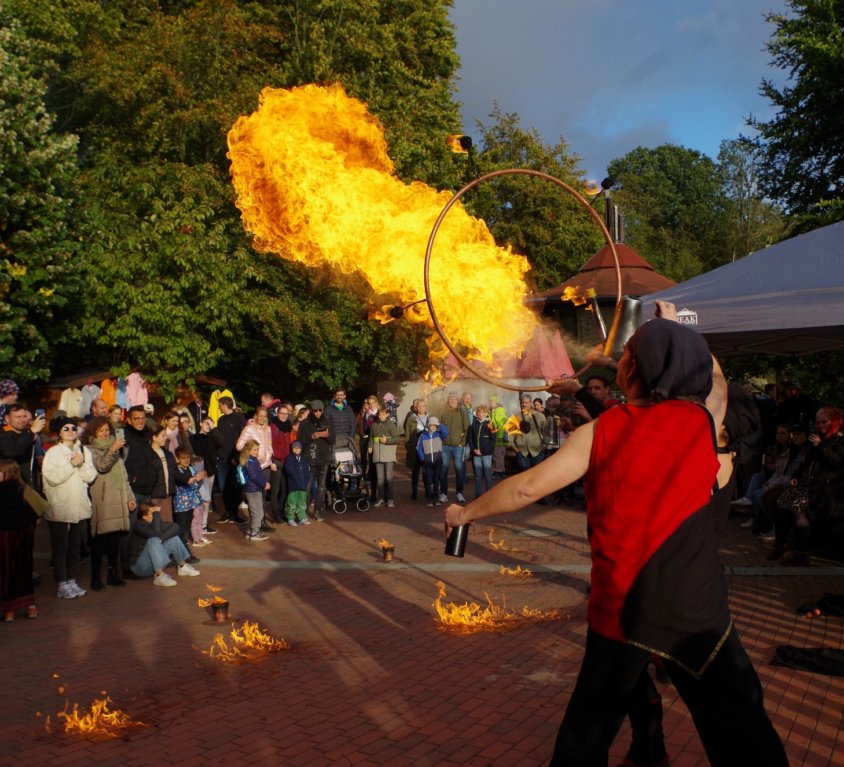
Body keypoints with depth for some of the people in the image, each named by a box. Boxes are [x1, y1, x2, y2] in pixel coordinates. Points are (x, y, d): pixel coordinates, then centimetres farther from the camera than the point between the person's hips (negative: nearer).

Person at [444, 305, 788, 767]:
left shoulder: (601, 432, -6)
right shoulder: (702, 417, -3)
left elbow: (527, 488, -7)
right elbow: (715, 376, 20)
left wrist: (465, 512, 7)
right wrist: (676, 330, 30)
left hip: (620, 611, 1)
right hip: (698, 610, 0)